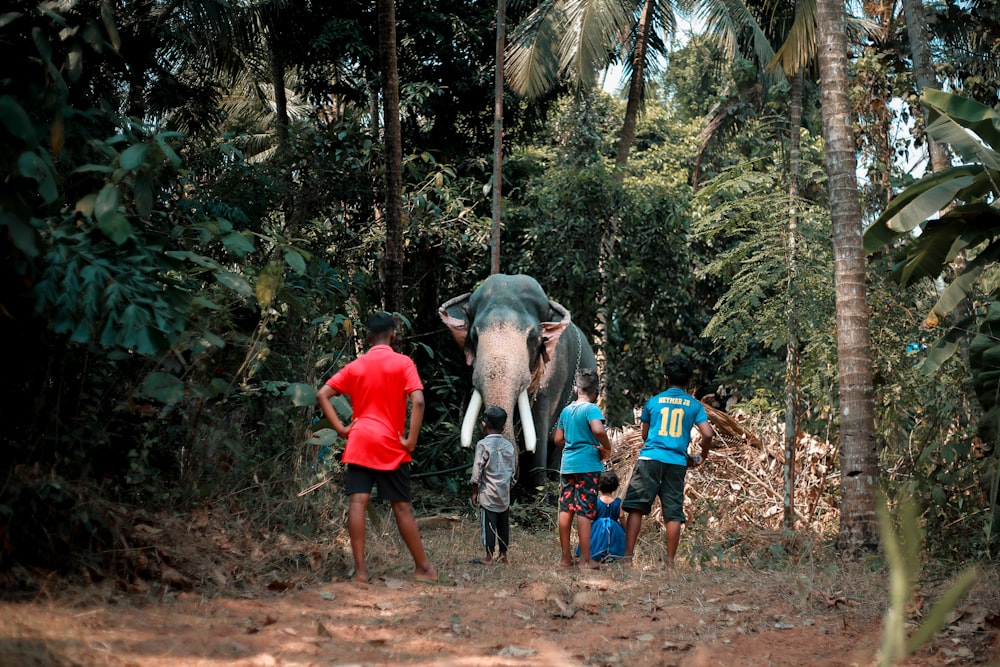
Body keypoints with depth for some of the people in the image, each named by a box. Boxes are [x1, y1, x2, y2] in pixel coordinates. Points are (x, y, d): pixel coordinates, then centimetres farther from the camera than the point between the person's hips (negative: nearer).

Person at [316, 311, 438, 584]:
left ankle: (360, 569, -10)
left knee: (357, 502, -4)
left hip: (359, 442, 2)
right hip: (391, 446, -2)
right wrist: (411, 440, -10)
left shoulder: (355, 366, 9)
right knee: (402, 506, 5)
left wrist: (340, 428, 3)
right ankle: (422, 567, 12)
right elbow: (418, 401, -16)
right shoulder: (403, 363, -2)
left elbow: (322, 395, 4)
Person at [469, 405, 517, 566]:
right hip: (505, 493, 5)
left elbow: (477, 471, -10)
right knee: (503, 524, 12)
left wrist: (474, 491, -2)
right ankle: (503, 555, 18)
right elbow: (513, 470, 11)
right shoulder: (509, 445, 6)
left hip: (488, 493, -5)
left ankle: (489, 557, -3)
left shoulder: (483, 445, -10)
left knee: (489, 524, -3)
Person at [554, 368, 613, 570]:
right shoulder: (591, 409, -9)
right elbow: (598, 430, -27)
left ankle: (565, 557, 15)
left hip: (567, 464, 7)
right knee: (585, 511, -6)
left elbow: (558, 439, 16)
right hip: (587, 465, -7)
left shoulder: (566, 410, 12)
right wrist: (607, 449, -12)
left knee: (566, 510, 9)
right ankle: (585, 560, -5)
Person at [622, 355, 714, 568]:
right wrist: (701, 458, 14)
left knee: (636, 507, -1)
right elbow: (708, 434, -3)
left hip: (650, 458, -1)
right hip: (677, 463, 1)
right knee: (673, 514, 4)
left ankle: (628, 556, -9)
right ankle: (670, 562, 3)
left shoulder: (653, 401, 10)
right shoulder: (694, 405, 8)